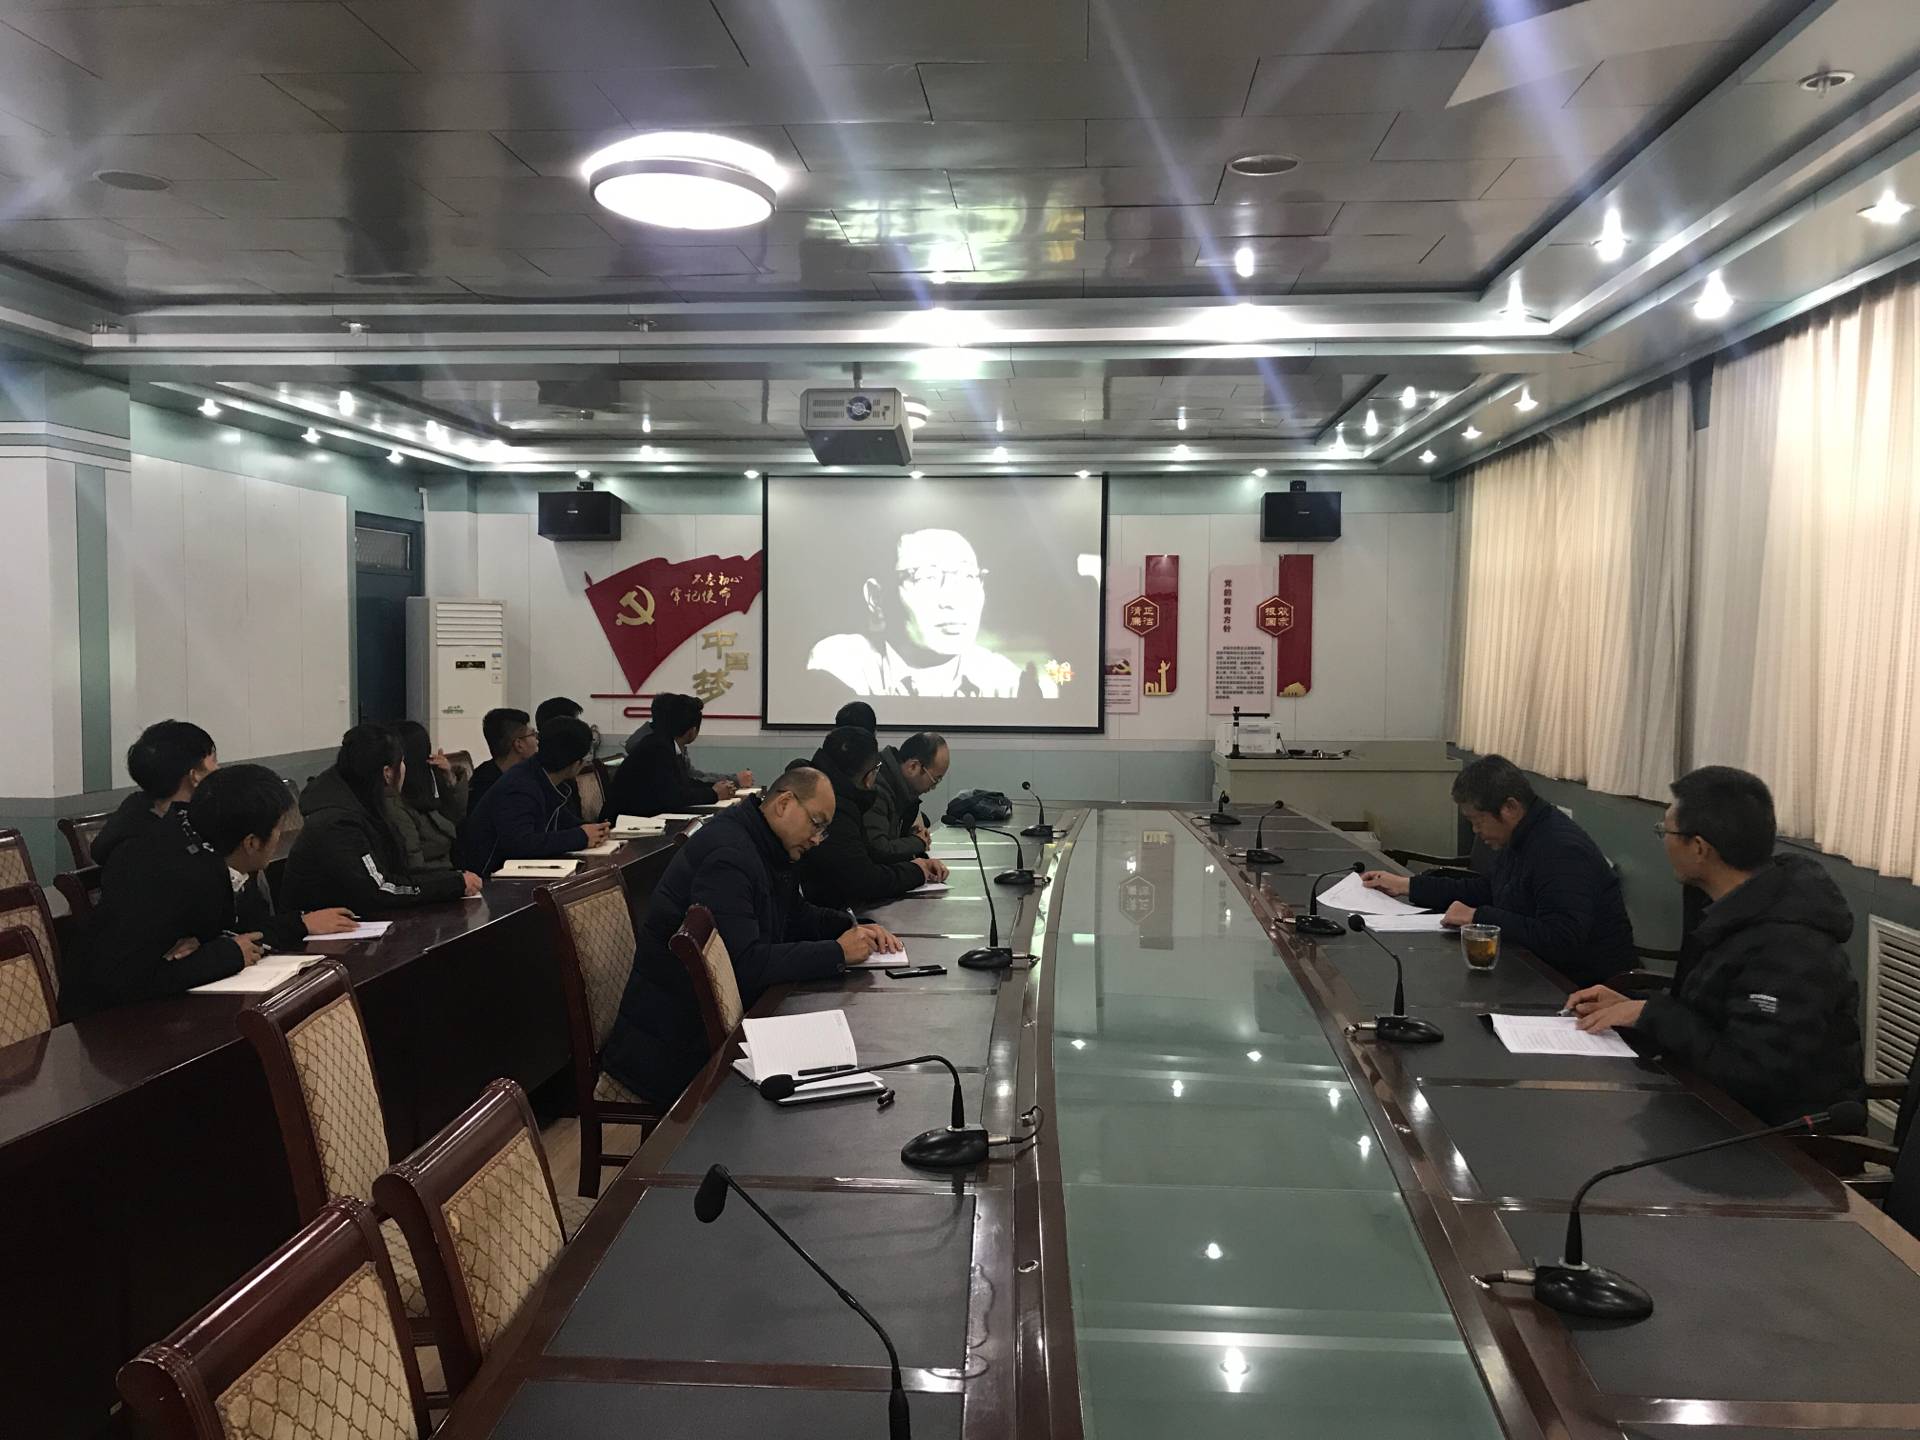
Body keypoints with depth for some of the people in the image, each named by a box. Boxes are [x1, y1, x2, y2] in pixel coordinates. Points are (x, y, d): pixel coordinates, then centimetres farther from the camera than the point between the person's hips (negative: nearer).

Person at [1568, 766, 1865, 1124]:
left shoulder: (1788, 951, -26)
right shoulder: (1750, 908, 4)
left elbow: (1749, 1076, -27)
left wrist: (1650, 1013, -18)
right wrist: (1633, 1007, -2)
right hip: (1732, 1108, 8)